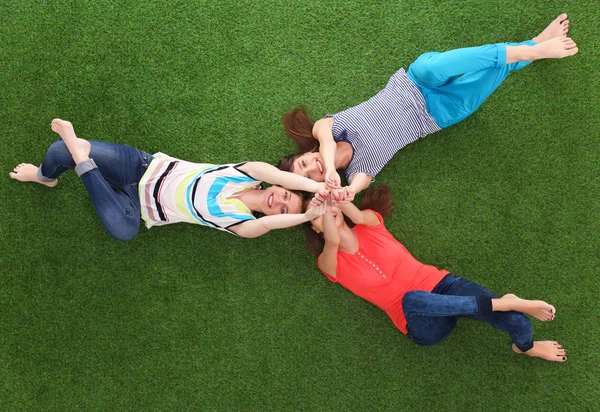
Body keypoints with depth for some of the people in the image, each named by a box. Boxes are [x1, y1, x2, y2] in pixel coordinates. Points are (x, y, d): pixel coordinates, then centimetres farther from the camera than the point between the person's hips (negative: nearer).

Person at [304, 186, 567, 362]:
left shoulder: (369, 224, 6)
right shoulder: (330, 264, -2)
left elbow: (360, 217, -21)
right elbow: (332, 240, -28)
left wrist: (340, 201, -38)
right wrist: (322, 210, -40)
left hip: (439, 284, 3)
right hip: (422, 325, -2)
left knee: (517, 322, -19)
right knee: (411, 298, -41)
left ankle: (527, 347, 19)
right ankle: (504, 303, -27)